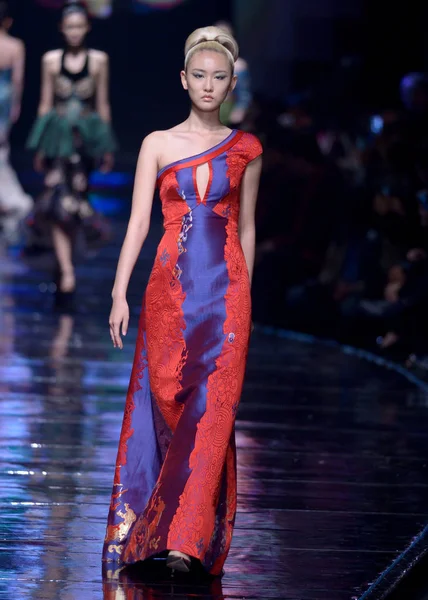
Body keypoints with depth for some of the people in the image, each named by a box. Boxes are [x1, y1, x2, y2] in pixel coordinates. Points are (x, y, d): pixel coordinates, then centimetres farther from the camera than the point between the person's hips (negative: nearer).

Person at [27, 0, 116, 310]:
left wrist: (107, 147, 6)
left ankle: (66, 261, 23)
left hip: (87, 136, 1)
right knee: (59, 199, -13)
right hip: (58, 135, -1)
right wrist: (41, 146, 5)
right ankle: (67, 272, -19)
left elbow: (102, 104, 7)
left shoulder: (99, 60, 4)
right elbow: (45, 103, 7)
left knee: (77, 200, 6)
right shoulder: (51, 60, 4)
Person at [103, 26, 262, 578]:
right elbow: (138, 222, 0)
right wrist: (120, 292, -7)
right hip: (170, 288, 0)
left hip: (226, 289, 0)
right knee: (164, 401, 2)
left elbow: (246, 227, 14)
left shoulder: (245, 150, 8)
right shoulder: (158, 145, 5)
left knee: (211, 408, -10)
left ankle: (189, 537, -12)